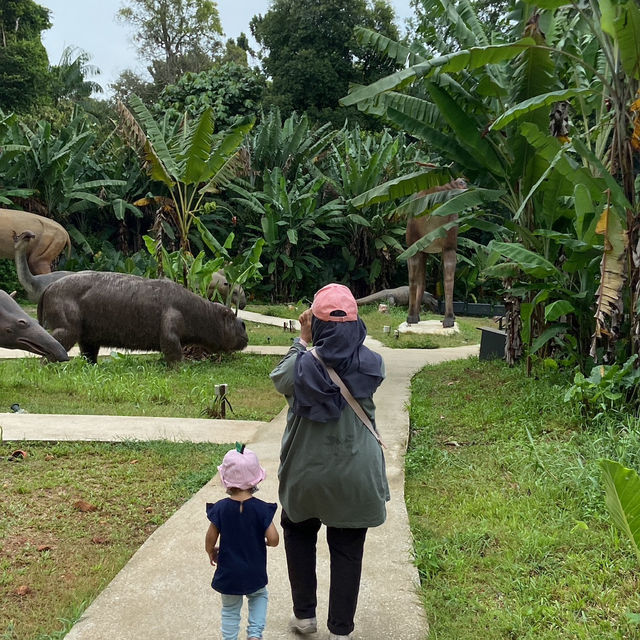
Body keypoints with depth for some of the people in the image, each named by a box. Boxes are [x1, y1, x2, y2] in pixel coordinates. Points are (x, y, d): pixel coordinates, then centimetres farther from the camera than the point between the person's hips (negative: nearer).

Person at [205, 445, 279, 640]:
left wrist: (212, 553, 14)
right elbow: (273, 539, -16)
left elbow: (210, 539, -7)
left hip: (228, 573, 0)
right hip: (254, 573, 0)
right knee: (259, 597, 27)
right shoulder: (261, 509, -16)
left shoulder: (220, 508, -13)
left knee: (230, 609, 20)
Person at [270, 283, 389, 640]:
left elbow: (278, 379, 4)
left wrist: (303, 340, 9)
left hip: (307, 475, 0)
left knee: (299, 534, 25)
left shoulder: (303, 364, -18)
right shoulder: (372, 364, -12)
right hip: (355, 477, 1)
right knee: (348, 551, 13)